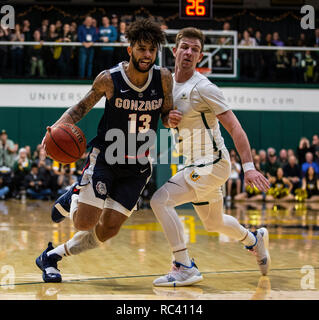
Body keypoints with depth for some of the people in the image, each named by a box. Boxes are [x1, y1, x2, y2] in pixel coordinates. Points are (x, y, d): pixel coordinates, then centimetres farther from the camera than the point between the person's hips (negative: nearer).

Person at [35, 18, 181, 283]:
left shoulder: (163, 78, -8)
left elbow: (166, 115, 4)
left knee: (108, 229, 1)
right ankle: (72, 199, 26)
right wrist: (57, 127, -19)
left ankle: (52, 256, 21)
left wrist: (171, 119, -21)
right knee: (85, 222, -11)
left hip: (138, 165, 3)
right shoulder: (109, 79, -14)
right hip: (105, 157, -3)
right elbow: (83, 107, -1)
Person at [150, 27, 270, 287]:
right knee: (214, 222, 23)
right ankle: (255, 240, 49)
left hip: (212, 164, -8)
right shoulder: (168, 83, 5)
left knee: (161, 200, -19)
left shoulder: (203, 88, -18)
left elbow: (234, 127, -21)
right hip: (195, 165, 8)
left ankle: (185, 268, -15)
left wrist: (248, 166, -27)